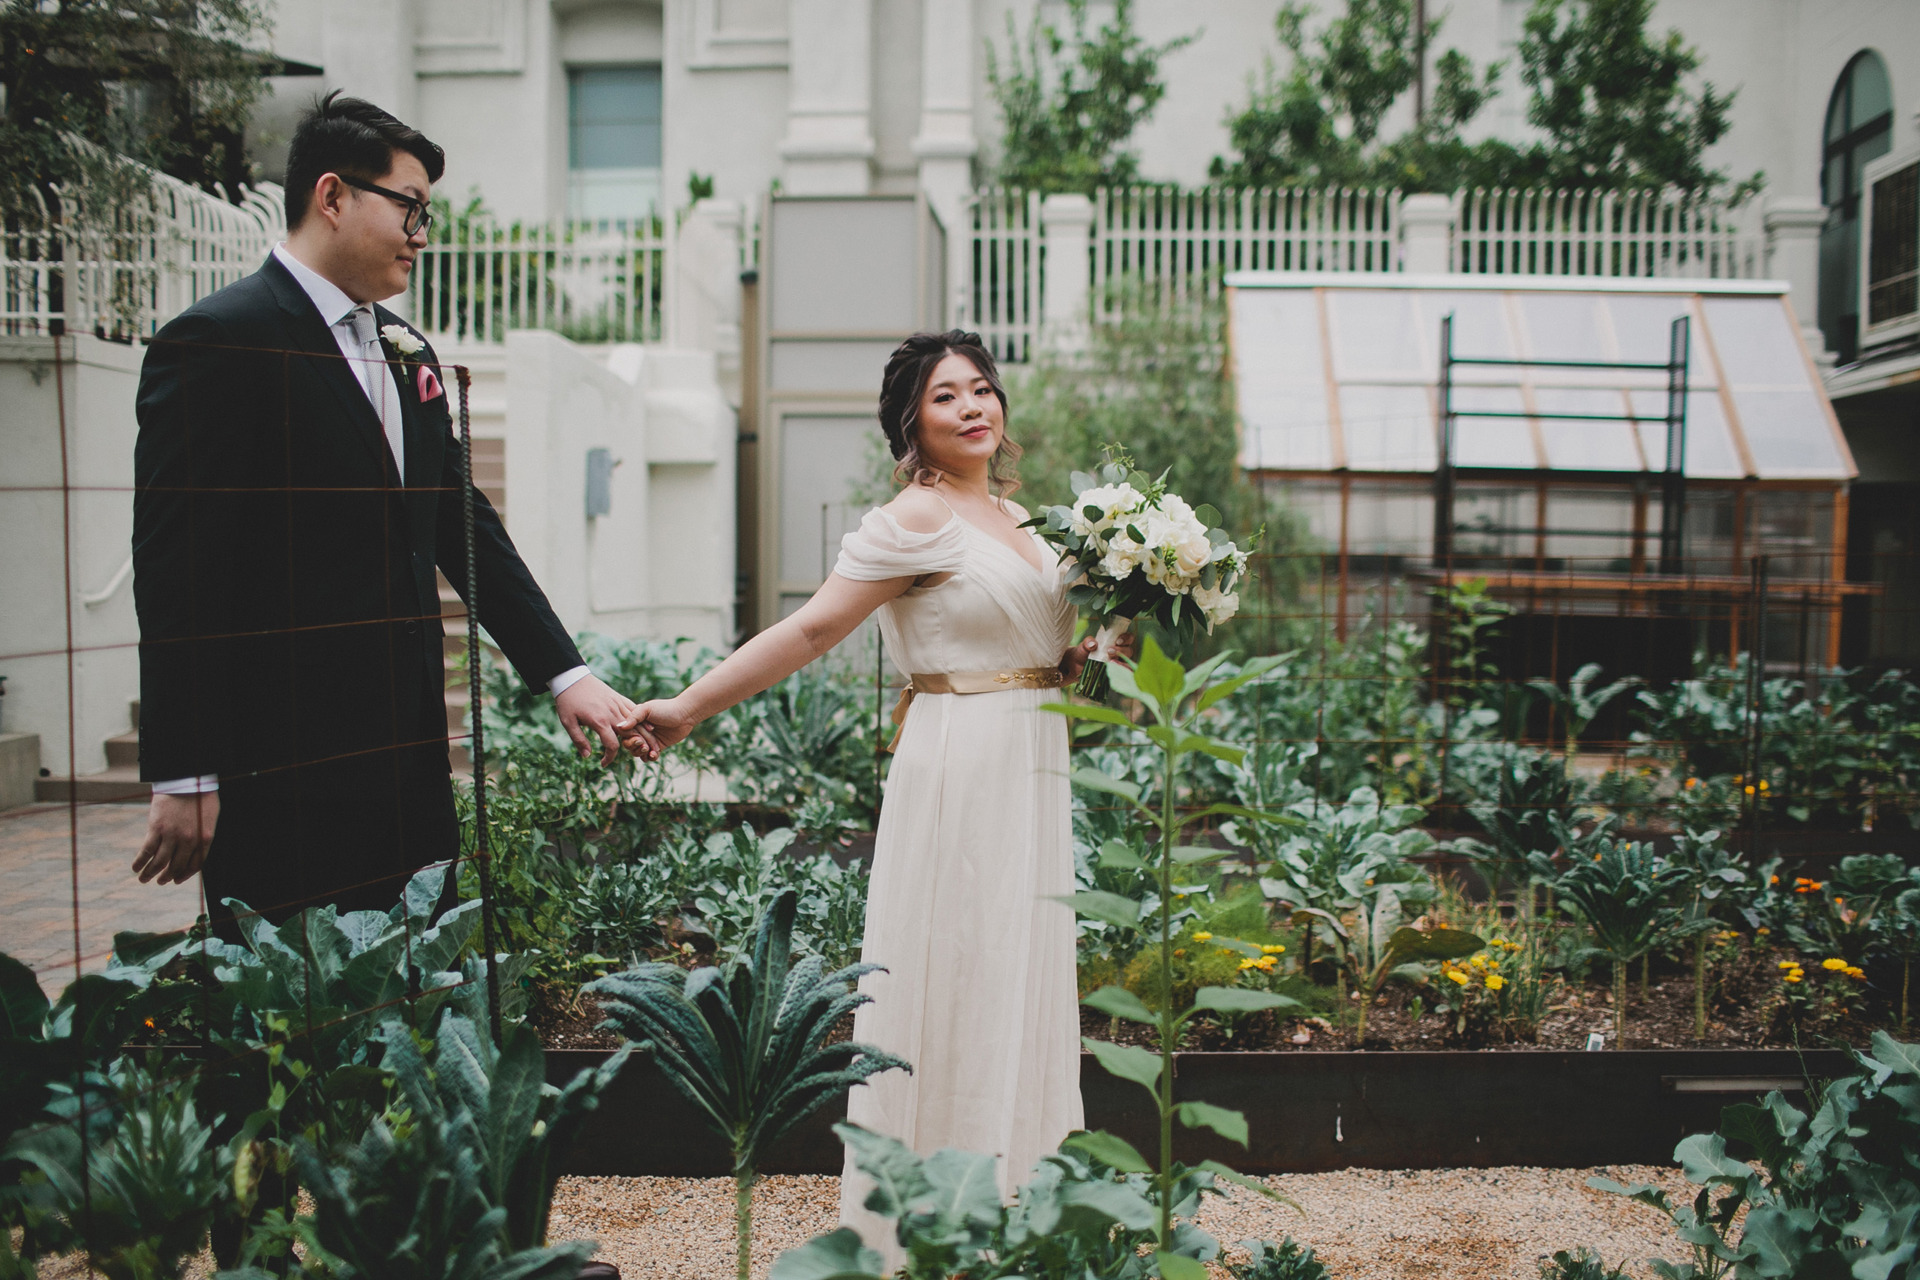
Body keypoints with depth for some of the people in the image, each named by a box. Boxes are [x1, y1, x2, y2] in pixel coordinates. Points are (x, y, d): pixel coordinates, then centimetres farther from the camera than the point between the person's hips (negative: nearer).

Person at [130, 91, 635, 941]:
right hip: (281, 773, -7)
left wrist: (565, 675, 11)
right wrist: (183, 777, -14)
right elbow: (175, 572, -13)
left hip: (406, 755, 7)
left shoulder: (408, 354, 15)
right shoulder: (218, 343, -9)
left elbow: (467, 532, 17)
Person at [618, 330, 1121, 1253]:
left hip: (1030, 777, 8)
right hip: (961, 770, -8)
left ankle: (1007, 1206, 25)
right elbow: (814, 628, -15)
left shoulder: (1013, 517, 14)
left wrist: (1094, 652, 4)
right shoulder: (917, 519, -11)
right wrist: (687, 708, -20)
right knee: (953, 987, -2)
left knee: (1018, 986, 12)